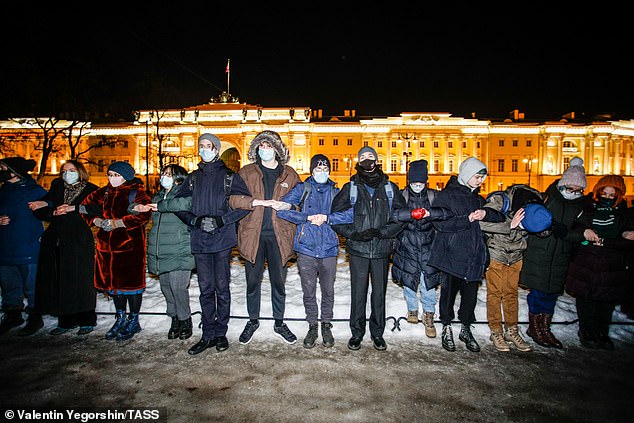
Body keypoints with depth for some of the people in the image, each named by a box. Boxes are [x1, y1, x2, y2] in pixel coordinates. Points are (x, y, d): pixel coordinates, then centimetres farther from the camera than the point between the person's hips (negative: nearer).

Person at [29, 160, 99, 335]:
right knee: (59, 281, 2)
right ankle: (66, 321, 13)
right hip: (56, 242, 4)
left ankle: (87, 320, 5)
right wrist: (54, 212, -8)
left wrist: (74, 208, -14)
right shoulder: (57, 187, 17)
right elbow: (39, 211, 11)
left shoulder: (91, 189, 6)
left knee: (80, 280, -5)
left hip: (79, 242, -4)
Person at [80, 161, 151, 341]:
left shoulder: (136, 192, -7)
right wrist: (98, 221, -1)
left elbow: (143, 215, -21)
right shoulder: (105, 192, 13)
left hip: (130, 243, -7)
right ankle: (120, 318, 30)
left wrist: (118, 223, -20)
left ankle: (133, 321, 14)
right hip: (107, 244, 7)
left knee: (130, 281, -1)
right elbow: (87, 205, 18)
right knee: (112, 280, 14)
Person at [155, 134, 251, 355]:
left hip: (222, 239, -3)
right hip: (199, 241, 3)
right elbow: (178, 204, 12)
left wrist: (221, 220, -12)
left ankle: (221, 332, 17)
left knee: (222, 287, 3)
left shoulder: (229, 176, 3)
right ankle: (208, 334, 17)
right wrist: (195, 220, -6)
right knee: (205, 288, 8)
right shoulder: (193, 178, 14)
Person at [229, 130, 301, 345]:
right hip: (253, 234, 0)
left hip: (279, 235, 0)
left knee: (278, 281, 11)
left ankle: (279, 323, 28)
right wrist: (258, 202, -19)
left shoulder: (289, 174, 7)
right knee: (253, 281, 12)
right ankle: (253, 321, 31)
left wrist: (288, 206, -14)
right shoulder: (246, 172, 5)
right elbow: (233, 199, -7)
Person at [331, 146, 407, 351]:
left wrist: (382, 232, -12)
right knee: (358, 292, 5)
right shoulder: (350, 188, 3)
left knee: (379, 292, 10)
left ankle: (377, 332, 27)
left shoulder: (390, 188, 6)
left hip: (382, 249, 1)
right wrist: (354, 233, -11)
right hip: (358, 249, -1)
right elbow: (335, 215, 1)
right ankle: (357, 332, 22)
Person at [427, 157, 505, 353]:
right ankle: (447, 329, 24)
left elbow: (500, 216, 12)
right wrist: (467, 219, -20)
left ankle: (466, 329, 29)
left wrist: (486, 213, -8)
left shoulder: (477, 199, 17)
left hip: (473, 256, 5)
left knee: (470, 294, 10)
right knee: (449, 293, 6)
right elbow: (440, 223, -15)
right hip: (451, 255, -5)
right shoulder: (446, 195, -4)